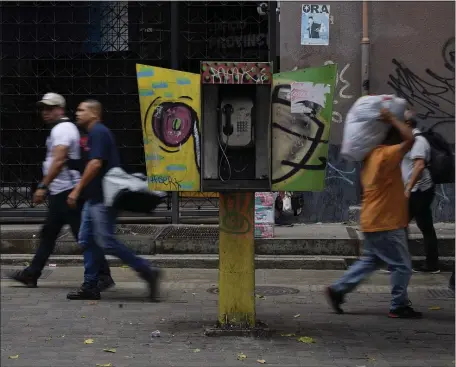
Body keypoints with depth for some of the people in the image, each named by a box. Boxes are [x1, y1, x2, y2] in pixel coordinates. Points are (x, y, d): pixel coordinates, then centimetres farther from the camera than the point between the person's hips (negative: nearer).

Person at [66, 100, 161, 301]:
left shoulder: (98, 132, -13)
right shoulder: (97, 132, 19)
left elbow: (95, 163, -22)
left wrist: (77, 190, -19)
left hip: (102, 198, -11)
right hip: (95, 197, 11)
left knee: (106, 241, -11)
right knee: (87, 239, 9)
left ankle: (147, 271, -8)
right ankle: (90, 286, 11)